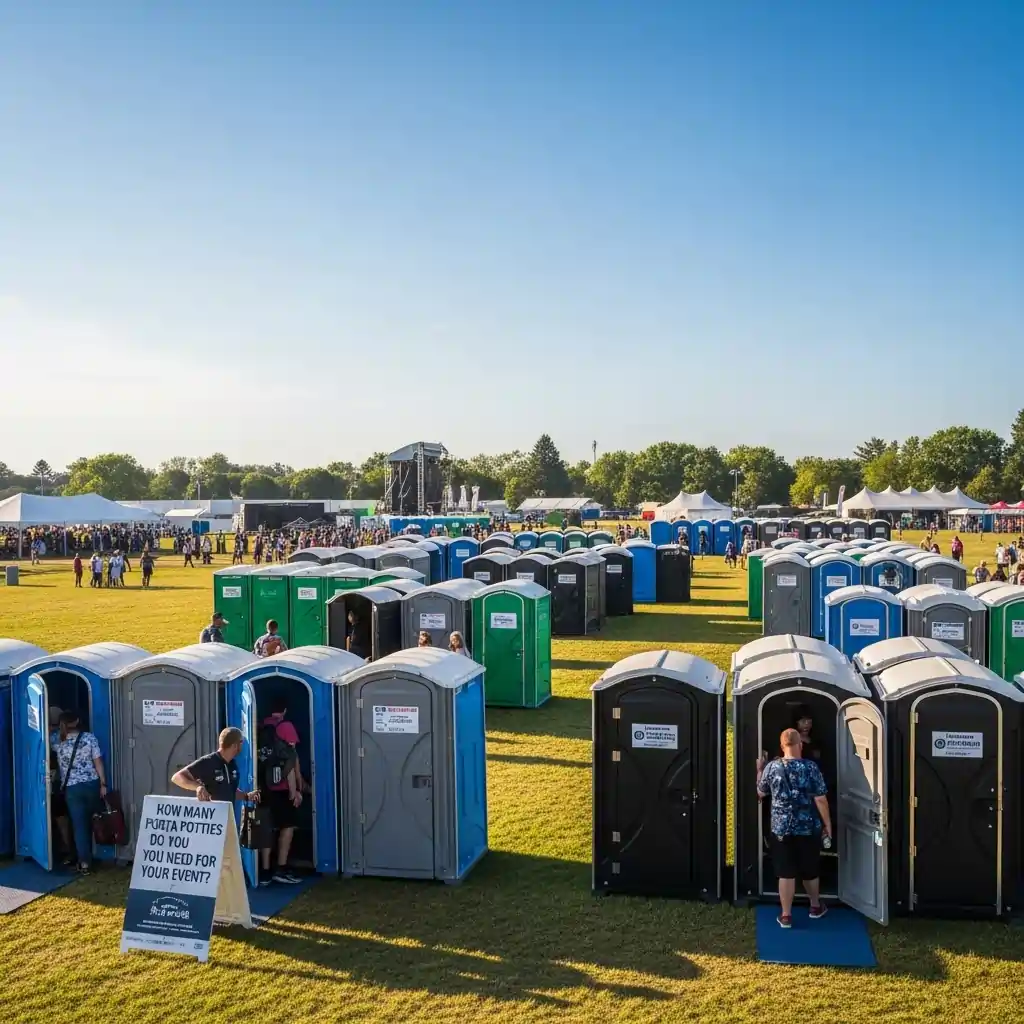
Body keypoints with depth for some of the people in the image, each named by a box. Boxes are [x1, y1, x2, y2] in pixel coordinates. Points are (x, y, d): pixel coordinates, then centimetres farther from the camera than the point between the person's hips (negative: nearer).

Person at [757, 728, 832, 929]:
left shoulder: (771, 767, -7)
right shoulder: (811, 767, -12)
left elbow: (760, 794, 7)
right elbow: (820, 800, -10)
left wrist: (760, 770, 20)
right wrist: (827, 824, 2)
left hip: (781, 829, 0)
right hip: (808, 828, 0)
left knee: (786, 873, 6)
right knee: (810, 870, 18)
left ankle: (786, 916, 12)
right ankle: (816, 907, 37)